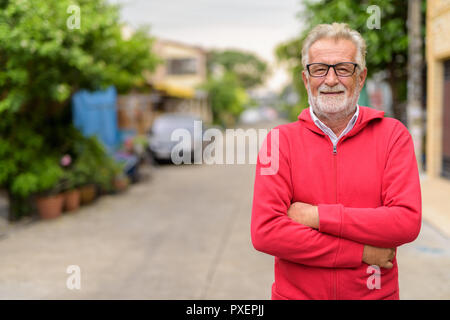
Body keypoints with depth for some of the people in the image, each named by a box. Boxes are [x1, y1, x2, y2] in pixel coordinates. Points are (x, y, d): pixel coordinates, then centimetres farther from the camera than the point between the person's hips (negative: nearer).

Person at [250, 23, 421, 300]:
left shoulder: (393, 134, -4)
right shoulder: (280, 140, -6)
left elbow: (407, 221, -15)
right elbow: (265, 232, -16)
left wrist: (318, 216, -19)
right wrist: (361, 253, -17)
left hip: (376, 292, 1)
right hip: (296, 293, 0)